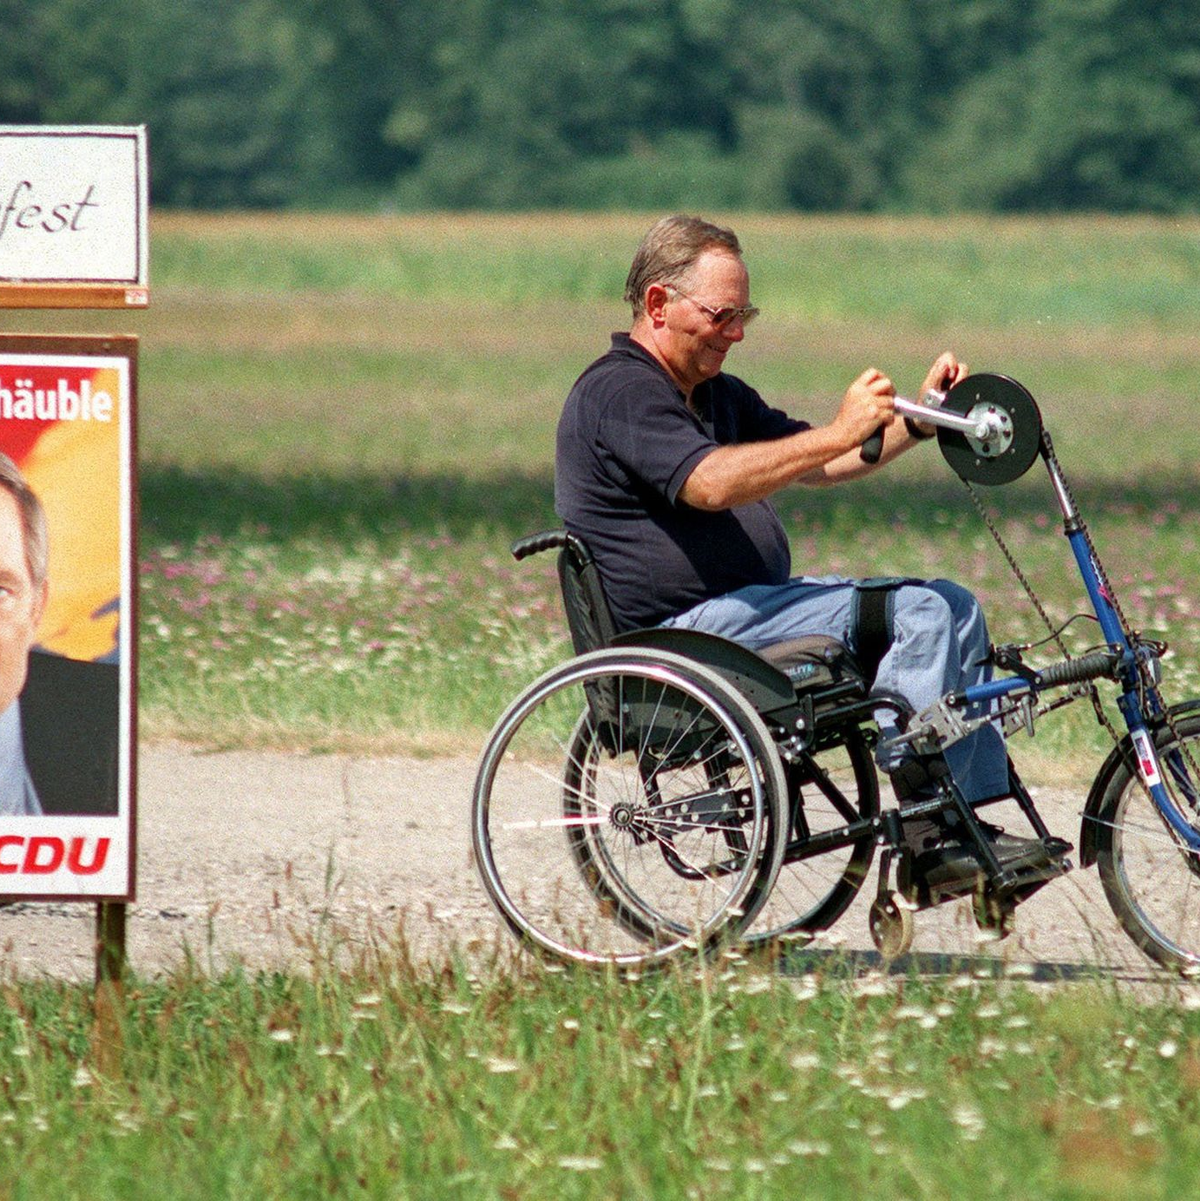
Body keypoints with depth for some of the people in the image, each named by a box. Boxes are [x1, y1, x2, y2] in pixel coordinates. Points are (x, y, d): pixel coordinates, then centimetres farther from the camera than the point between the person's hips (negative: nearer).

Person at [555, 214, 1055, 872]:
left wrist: (916, 422, 5)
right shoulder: (618, 391, -13)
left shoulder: (715, 394, 22)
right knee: (920, 613, -21)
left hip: (745, 601, 11)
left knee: (955, 607, 3)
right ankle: (923, 816, -20)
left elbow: (815, 463, 20)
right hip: (685, 629, -11)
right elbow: (710, 484, -28)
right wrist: (839, 435, -31)